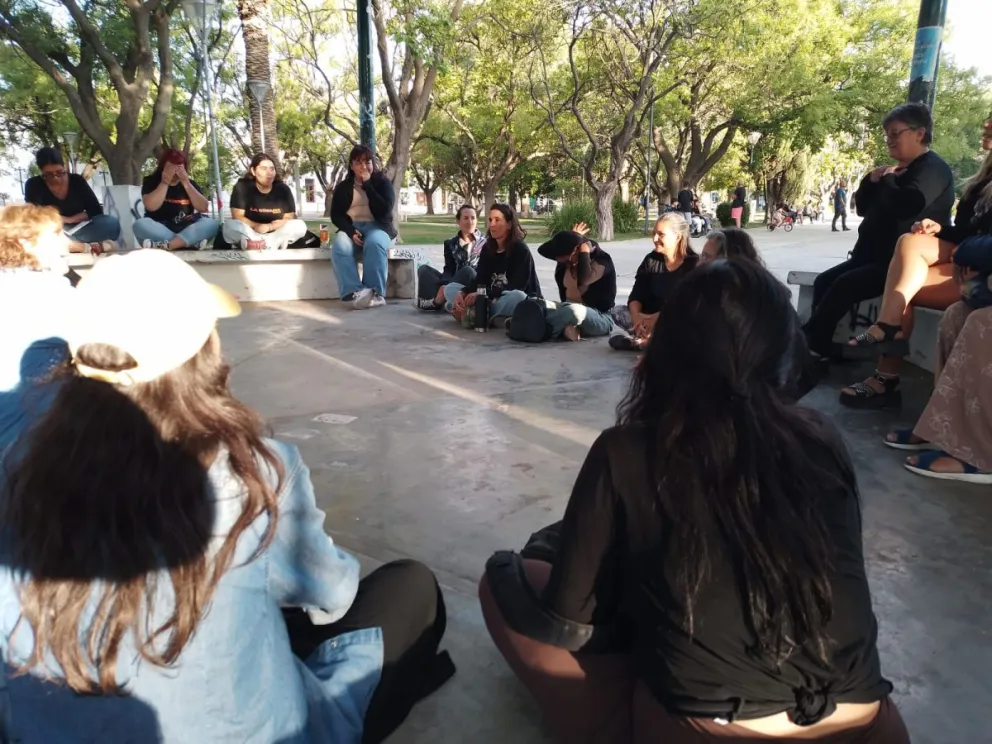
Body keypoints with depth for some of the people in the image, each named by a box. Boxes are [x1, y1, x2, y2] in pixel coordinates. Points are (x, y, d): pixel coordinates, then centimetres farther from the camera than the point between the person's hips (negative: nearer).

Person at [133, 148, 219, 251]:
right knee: (140, 224, -32)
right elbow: (151, 206, -11)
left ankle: (165, 245, -38)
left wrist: (186, 183, -7)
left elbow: (204, 208, -2)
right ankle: (190, 242, -34)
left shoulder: (190, 183, 14)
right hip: (159, 230, -1)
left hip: (186, 230, 2)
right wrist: (165, 182, -9)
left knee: (211, 224, -26)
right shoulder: (151, 181, 7)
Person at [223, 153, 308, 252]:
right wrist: (257, 226, -28)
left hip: (275, 234, 2)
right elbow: (237, 217, -12)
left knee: (300, 226, -24)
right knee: (230, 226, -31)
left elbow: (289, 218, -7)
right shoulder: (242, 187, -8)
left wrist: (269, 227, -24)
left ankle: (256, 245, -29)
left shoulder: (283, 189, -4)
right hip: (249, 233, -2)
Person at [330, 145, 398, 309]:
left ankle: (375, 292, -37)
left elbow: (384, 210, -9)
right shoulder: (343, 187, 13)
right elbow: (335, 215, 5)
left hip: (377, 227, -2)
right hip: (351, 228, 2)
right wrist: (351, 231, -15)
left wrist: (367, 185, -9)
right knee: (339, 247, -33)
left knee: (374, 243, -38)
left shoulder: (382, 182, 7)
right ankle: (356, 291, -43)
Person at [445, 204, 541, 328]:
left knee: (517, 296, -41)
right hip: (493, 301, 6)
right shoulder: (487, 248, 5)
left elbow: (516, 287, -22)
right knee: (450, 288, -5)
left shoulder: (521, 250, -13)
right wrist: (462, 293, -23)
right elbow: (480, 280, -2)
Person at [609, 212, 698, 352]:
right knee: (617, 312, -19)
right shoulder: (651, 260, 7)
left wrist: (657, 318, -30)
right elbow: (636, 296, -1)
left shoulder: (693, 264, -7)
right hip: (650, 319, 5)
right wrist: (636, 315, -24)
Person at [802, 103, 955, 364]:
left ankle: (809, 347, -17)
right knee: (824, 281, -5)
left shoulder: (933, 169, -10)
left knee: (844, 286, -24)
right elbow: (863, 207, 19)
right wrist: (873, 180, 1)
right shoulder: (898, 170, 19)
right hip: (876, 255, 10)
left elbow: (907, 206, -29)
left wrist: (888, 182, -10)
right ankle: (818, 348, -10)